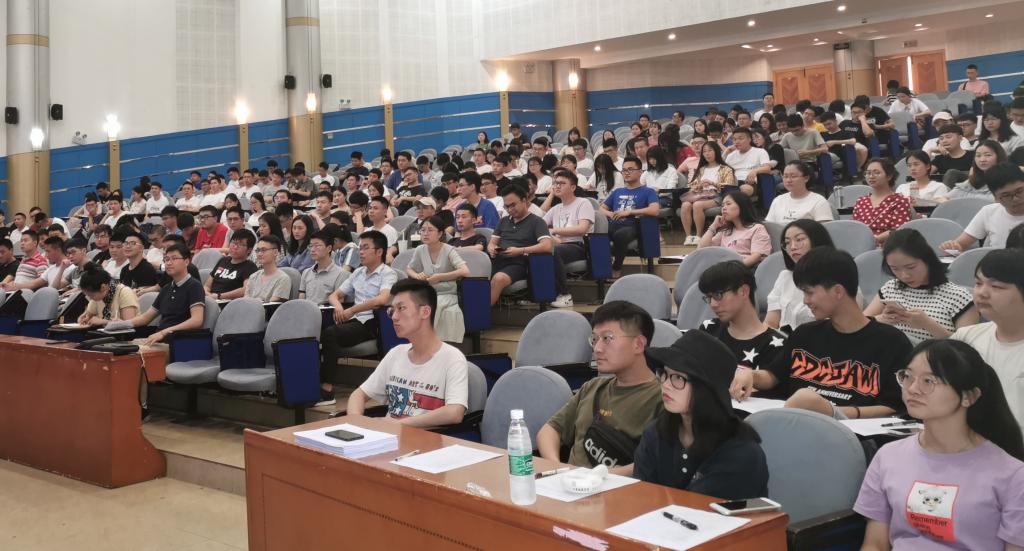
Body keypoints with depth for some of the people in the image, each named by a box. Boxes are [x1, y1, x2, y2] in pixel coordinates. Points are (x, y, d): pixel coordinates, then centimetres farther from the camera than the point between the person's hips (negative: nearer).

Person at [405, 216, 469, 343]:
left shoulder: (449, 250, -6)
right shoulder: (420, 250, 6)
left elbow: (465, 272, -19)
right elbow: (409, 270, 21)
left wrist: (439, 277, -17)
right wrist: (417, 276, -3)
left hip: (447, 295, -4)